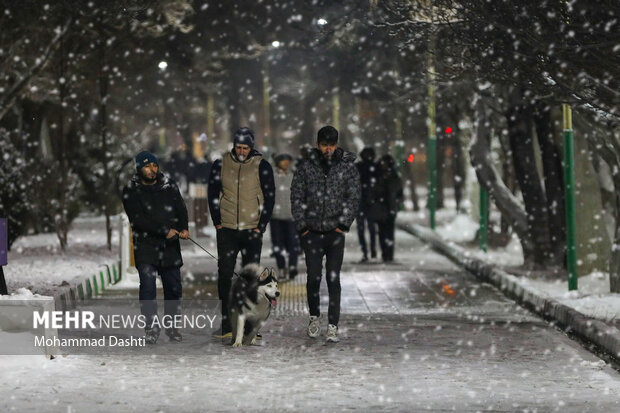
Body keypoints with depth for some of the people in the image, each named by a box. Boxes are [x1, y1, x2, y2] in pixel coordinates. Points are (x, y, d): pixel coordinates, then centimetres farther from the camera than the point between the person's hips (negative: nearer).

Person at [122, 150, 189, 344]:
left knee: (173, 286, 4)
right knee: (147, 285, -13)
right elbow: (137, 219, -9)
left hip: (170, 245, 3)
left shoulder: (169, 185, 9)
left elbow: (180, 208, 6)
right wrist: (164, 231, -16)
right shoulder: (131, 190, -1)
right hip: (145, 245, -3)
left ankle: (171, 325, 18)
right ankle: (151, 327, -5)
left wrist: (183, 228, -14)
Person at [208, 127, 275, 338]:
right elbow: (213, 194, 10)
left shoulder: (262, 166, -1)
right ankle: (226, 326, 0)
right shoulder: (221, 165, 4)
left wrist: (261, 226, -4)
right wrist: (217, 222, 2)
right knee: (225, 274, -3)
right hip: (226, 230, 1)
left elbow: (269, 198, 1)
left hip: (252, 231, -1)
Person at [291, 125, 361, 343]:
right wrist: (301, 225, -1)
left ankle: (333, 326, -2)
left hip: (335, 233, -1)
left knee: (333, 278, -5)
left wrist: (343, 224, -6)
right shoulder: (306, 167, 5)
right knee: (313, 277, -3)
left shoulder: (348, 167, 3)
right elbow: (296, 197, 6)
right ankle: (314, 316, 20)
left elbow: (353, 197, 2)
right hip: (312, 232, 1)